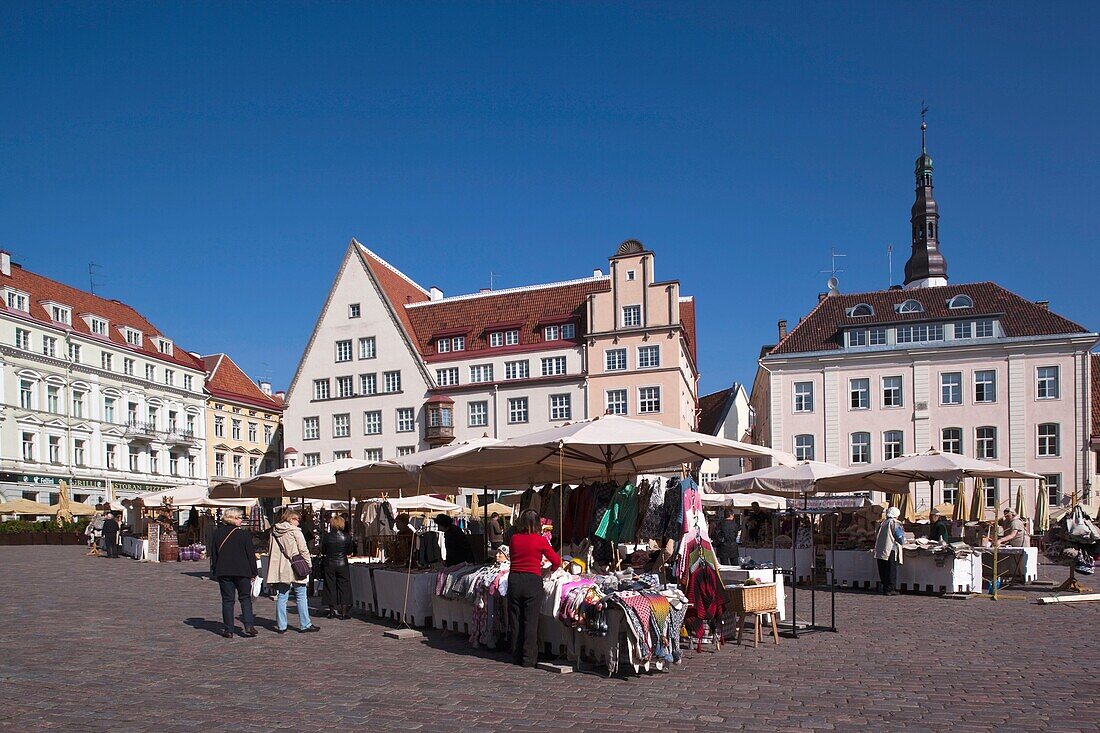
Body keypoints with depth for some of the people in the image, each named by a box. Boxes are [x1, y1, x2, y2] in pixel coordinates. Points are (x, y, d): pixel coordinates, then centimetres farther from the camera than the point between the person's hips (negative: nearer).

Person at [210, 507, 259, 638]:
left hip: (223, 572, 2)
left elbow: (214, 554, 6)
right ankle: (249, 626, 0)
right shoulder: (244, 534, -10)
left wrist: (214, 571, 16)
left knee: (227, 600, 9)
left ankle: (228, 630, 10)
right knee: (245, 598, 11)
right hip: (242, 572, -2)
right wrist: (253, 572, 4)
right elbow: (251, 554, -5)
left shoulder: (217, 533, -1)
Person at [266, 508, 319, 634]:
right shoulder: (295, 531, -9)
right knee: (301, 597, 3)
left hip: (280, 570, 5)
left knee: (281, 597, 9)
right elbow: (303, 550, -10)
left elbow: (271, 552, 13)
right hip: (296, 569, -5)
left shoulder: (274, 532, 9)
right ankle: (305, 625, 5)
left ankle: (281, 626, 10)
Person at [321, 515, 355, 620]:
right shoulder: (346, 537, -8)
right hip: (342, 564, 0)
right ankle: (343, 612, 6)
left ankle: (332, 610, 14)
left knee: (330, 586, 10)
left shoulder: (327, 536, -9)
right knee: (343, 586, 6)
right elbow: (349, 552, 3)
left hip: (329, 564, 0)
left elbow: (323, 551, 1)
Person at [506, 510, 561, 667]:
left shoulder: (514, 538, 1)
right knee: (531, 621, 3)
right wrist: (551, 569, 20)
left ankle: (516, 656, 19)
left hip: (514, 579, 3)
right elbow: (557, 561, 0)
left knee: (515, 620, 11)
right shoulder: (540, 540, -7)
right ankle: (529, 659, 4)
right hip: (532, 581, -3)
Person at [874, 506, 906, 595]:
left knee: (883, 571, 11)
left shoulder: (882, 523, 10)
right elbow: (901, 539, -7)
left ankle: (885, 588, 16)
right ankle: (889, 590, 0)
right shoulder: (895, 524, -8)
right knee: (891, 571, 1)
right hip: (891, 550, -6)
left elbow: (876, 537, 16)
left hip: (880, 551, 6)